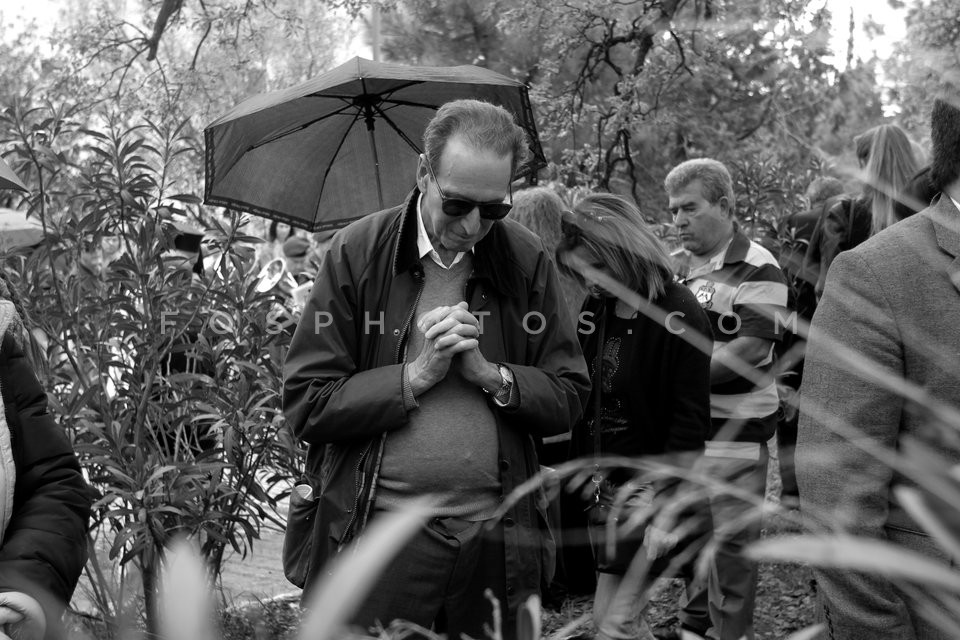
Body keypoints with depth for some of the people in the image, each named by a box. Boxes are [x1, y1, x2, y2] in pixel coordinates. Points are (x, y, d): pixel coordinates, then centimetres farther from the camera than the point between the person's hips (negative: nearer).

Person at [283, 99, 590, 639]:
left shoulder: (529, 261, 2)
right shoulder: (357, 253, -5)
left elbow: (570, 398, 2)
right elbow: (305, 405, -8)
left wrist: (489, 374, -13)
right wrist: (417, 375, -16)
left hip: (496, 538, 2)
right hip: (378, 531, -2)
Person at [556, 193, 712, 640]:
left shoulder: (678, 315, -14)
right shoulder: (594, 310, 5)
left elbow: (689, 423, -16)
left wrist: (666, 511, -17)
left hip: (653, 480, -7)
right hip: (604, 484, 7)